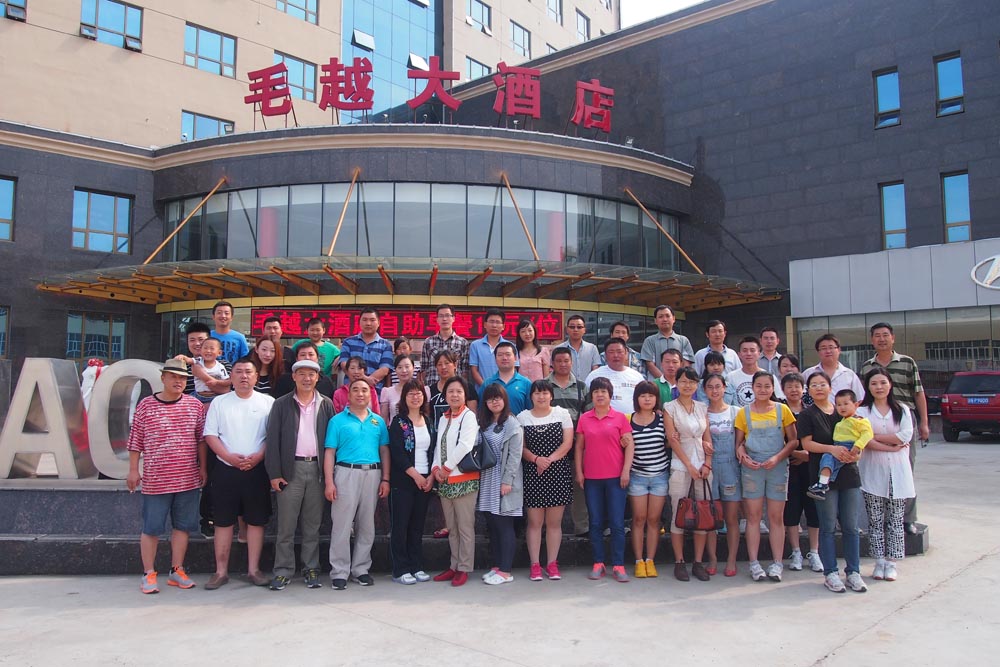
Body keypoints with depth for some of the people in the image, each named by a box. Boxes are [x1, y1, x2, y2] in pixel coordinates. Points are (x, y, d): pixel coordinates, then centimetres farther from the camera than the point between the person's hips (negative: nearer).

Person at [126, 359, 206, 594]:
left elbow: (201, 438, 10)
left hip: (188, 478, 3)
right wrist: (133, 470, 1)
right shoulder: (146, 405, -1)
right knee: (151, 528, 4)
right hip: (155, 479, -2)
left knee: (182, 525, 10)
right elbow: (136, 440, 3)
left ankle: (176, 571, 22)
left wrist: (202, 467, 9)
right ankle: (149, 574, 16)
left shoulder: (194, 405, 5)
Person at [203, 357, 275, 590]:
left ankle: (253, 569, 14)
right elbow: (210, 434, 1)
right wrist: (229, 457, -12)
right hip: (226, 469, 1)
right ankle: (221, 571, 14)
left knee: (256, 520, 4)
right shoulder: (219, 402, 6)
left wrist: (258, 457, -13)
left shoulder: (268, 402, 4)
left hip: (257, 469, 0)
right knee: (223, 520, 5)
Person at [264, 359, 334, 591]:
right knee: (286, 525, 2)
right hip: (290, 469, -1)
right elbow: (272, 440, 0)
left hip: (317, 468, 2)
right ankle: (282, 571, 10)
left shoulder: (326, 404, 8)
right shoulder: (281, 404, 3)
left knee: (313, 525, 8)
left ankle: (311, 570, 16)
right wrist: (274, 474, -7)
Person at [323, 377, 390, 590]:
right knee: (342, 525, -3)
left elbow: (384, 451, 12)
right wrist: (329, 482, -9)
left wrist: (385, 479, 4)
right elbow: (329, 452, -1)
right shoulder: (337, 420, 2)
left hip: (372, 473, 4)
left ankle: (361, 569, 20)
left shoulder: (378, 421, 12)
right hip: (346, 473, -3)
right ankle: (339, 572, 5)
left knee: (367, 526, 9)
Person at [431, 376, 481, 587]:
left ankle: (464, 568, 8)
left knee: (465, 527, -1)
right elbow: (438, 446, 14)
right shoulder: (443, 418, 15)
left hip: (464, 480, -7)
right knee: (451, 528, 14)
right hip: (444, 481, 7)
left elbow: (464, 446, -17)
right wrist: (436, 468, -2)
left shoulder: (469, 416, -6)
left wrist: (446, 468, -12)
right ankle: (454, 566, 23)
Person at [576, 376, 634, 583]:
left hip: (615, 477, -2)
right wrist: (579, 472, 2)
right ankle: (598, 563, 16)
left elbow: (630, 445, -1)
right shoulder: (584, 418, 6)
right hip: (591, 478, 2)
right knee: (595, 523, 8)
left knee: (617, 523, 0)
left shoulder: (620, 418, 0)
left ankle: (618, 566, 7)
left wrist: (626, 470, -8)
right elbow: (579, 446, 8)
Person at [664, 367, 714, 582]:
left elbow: (707, 438, 10)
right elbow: (672, 439, -6)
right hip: (680, 467, -4)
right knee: (678, 514, -2)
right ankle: (679, 562, 6)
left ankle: (698, 562, 11)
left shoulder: (702, 408, 12)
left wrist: (707, 464, -3)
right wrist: (689, 466, -11)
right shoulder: (670, 408, 1)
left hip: (703, 466, 4)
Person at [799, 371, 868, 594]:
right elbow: (807, 443, -7)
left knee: (851, 526, 5)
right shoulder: (807, 415, 1)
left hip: (849, 474, 4)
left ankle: (853, 572, 14)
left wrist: (855, 453, -6)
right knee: (828, 526, 1)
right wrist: (831, 449, -22)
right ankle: (830, 573, 9)